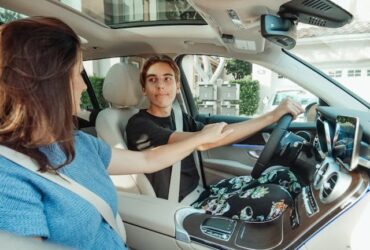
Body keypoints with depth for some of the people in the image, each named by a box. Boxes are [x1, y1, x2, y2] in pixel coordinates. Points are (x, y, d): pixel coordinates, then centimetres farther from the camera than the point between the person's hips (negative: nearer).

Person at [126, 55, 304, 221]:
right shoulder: (139, 125, -15)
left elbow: (222, 136, 3)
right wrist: (272, 116, -27)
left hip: (201, 193, 7)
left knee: (284, 177, -4)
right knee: (276, 198, -21)